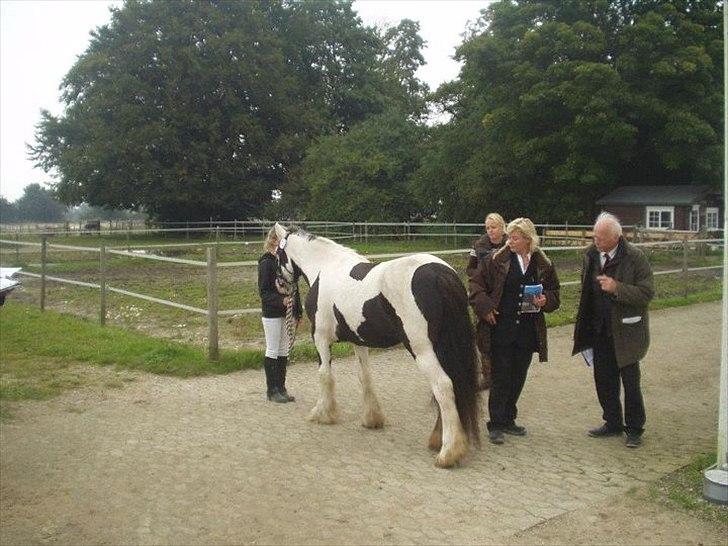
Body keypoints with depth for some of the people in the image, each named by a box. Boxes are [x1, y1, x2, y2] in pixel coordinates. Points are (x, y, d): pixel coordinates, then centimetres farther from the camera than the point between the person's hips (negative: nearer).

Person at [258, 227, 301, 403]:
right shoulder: (266, 263, -10)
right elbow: (264, 292, -14)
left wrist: (297, 310, 8)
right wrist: (281, 301, -29)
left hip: (286, 312, 6)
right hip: (272, 314, -6)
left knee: (284, 352, 12)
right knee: (272, 351, 2)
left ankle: (281, 388, 21)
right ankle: (272, 390, 12)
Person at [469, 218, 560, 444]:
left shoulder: (543, 264, 3)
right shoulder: (497, 259, -5)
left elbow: (555, 293, 13)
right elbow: (476, 283, 0)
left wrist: (546, 300, -8)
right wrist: (484, 306, -13)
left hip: (528, 332, 3)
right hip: (501, 330, -3)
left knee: (518, 379, 13)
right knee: (501, 378, 0)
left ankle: (508, 420, 29)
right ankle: (496, 425, 10)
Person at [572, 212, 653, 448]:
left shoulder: (635, 257, -14)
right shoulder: (591, 254, 3)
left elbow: (647, 293, -15)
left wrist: (617, 288, -27)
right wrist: (585, 325, 11)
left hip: (625, 331, -5)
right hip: (600, 331, 5)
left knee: (630, 382, 5)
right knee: (604, 380, 13)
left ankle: (635, 429, 21)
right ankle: (613, 423, 30)